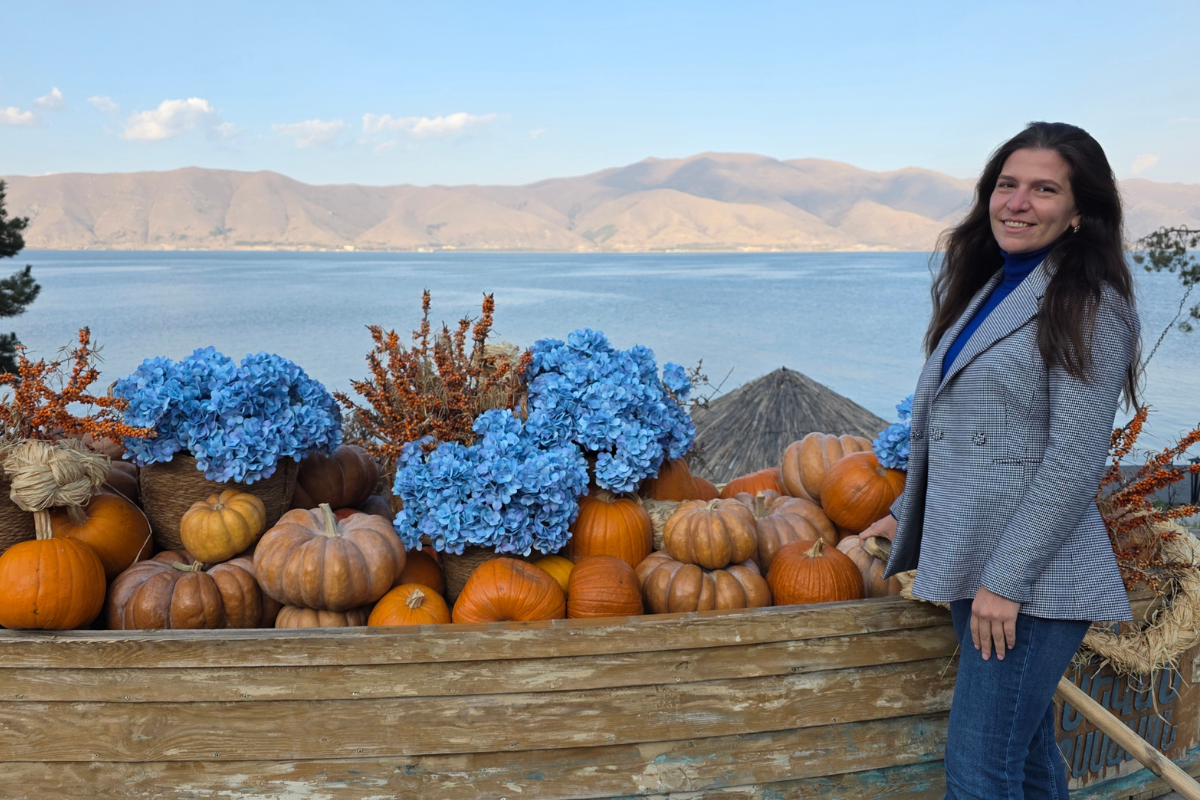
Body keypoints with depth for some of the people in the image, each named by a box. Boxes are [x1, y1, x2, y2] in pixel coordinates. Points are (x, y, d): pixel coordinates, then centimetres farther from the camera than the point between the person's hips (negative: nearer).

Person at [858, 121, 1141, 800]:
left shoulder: (1090, 306, -9)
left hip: (1031, 578, -8)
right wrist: (910, 514, 25)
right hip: (975, 566, 8)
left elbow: (1074, 462, -16)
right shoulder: (986, 289, 16)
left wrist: (1005, 579, -19)